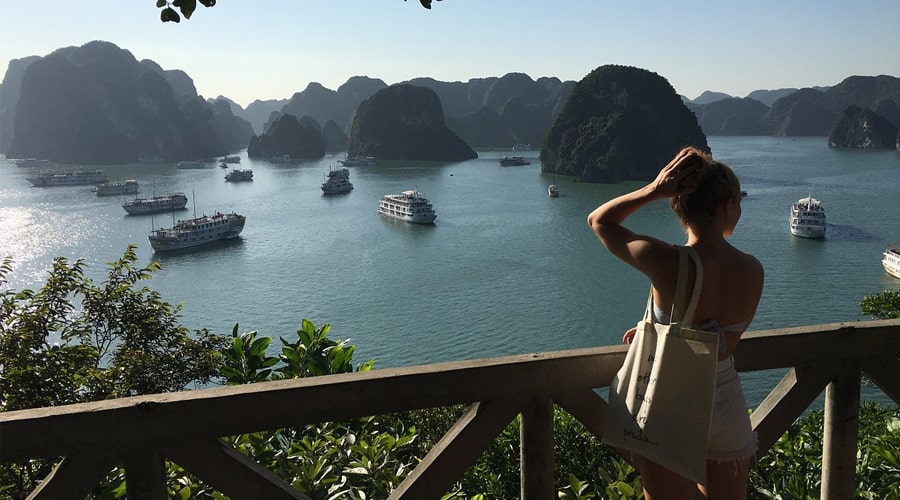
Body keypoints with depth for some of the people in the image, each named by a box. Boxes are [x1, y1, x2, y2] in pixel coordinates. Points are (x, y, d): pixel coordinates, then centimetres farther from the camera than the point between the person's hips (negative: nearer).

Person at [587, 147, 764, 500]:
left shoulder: (664, 262, -23)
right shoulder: (753, 271, -12)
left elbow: (598, 220, -8)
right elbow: (726, 339, 1)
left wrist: (654, 190, -14)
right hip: (726, 408, 3)